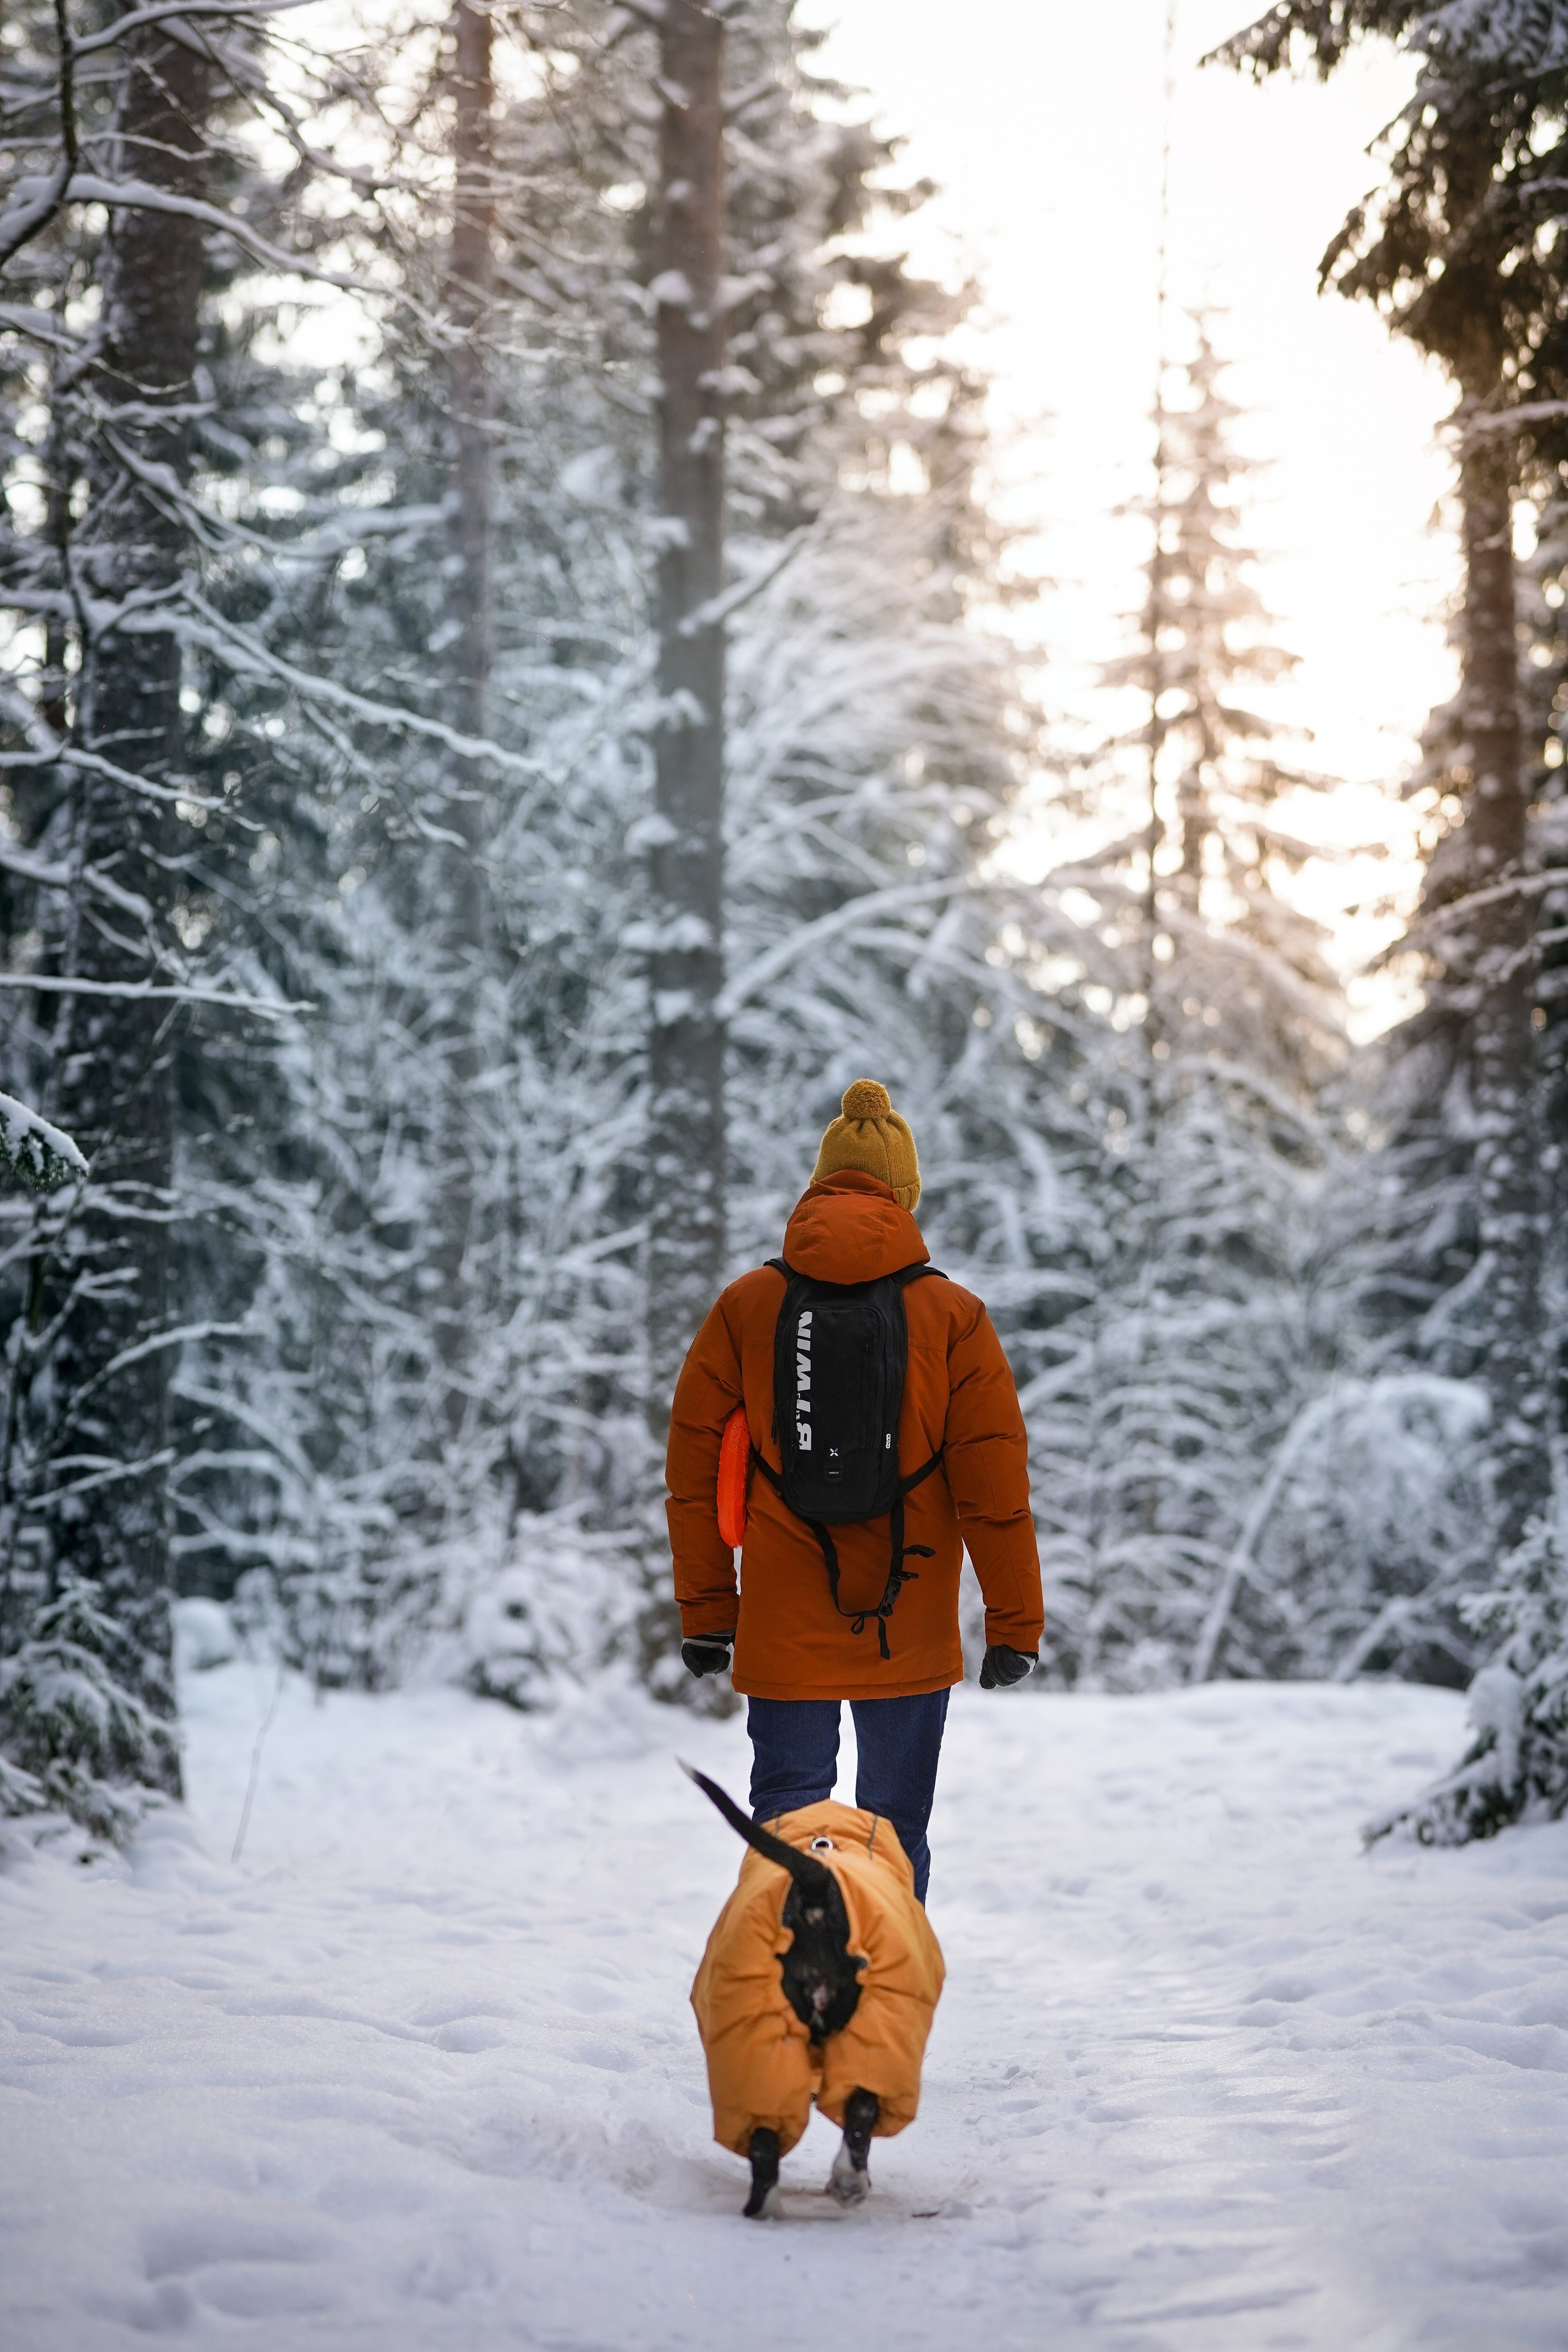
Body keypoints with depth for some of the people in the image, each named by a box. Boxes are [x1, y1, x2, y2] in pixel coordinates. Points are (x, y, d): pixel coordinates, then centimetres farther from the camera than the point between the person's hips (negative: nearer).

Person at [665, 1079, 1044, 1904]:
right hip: (911, 1633, 0)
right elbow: (995, 1484, -5)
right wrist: (1016, 1621, 2)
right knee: (896, 1833, 10)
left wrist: (705, 1612, 9)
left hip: (783, 1626, 1)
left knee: (787, 1814, 7)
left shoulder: (745, 1308, -1)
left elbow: (694, 1470, 1)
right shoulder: (952, 1316, -4)